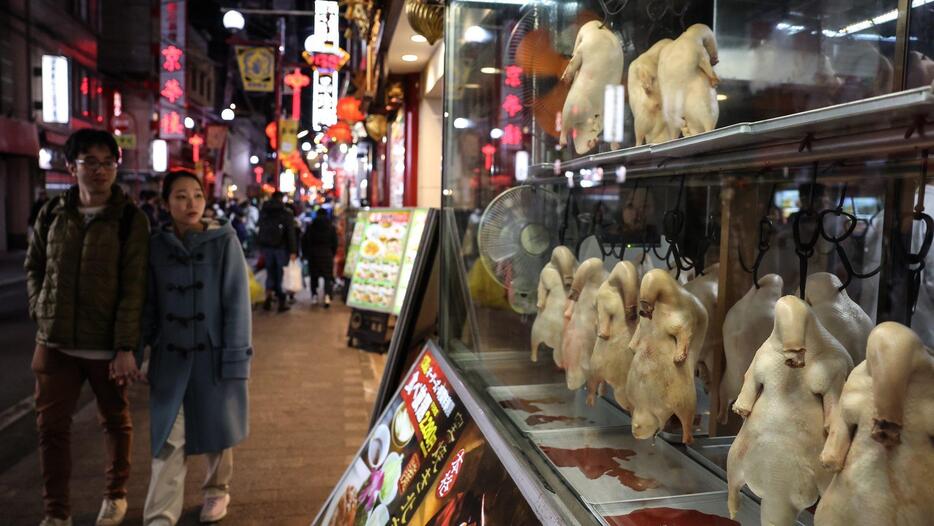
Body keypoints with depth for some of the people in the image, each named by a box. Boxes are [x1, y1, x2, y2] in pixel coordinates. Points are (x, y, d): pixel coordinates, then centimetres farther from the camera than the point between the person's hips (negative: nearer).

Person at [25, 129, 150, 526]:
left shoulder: (131, 220, -8)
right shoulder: (52, 214, 5)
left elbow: (133, 287, -12)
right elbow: (34, 266, 17)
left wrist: (125, 347, -16)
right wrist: (41, 311, 4)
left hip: (107, 346, -3)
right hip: (54, 343, 3)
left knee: (115, 421, 14)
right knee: (52, 426, 5)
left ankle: (116, 493, 35)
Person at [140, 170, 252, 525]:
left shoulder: (224, 240, -7)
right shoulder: (157, 245, 1)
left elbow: (237, 301, -9)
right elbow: (149, 303, 7)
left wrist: (236, 355, -13)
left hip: (213, 353, -1)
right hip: (170, 356, 1)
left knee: (217, 427, 14)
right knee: (168, 435, -1)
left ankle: (217, 491, 36)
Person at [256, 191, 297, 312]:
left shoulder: (263, 212, 8)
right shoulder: (286, 213, -6)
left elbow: (261, 230, 11)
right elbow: (291, 233, -11)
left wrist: (261, 247, 13)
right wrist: (293, 251, -12)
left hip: (266, 246, 3)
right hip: (281, 247, -3)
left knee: (270, 272, 13)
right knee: (281, 274, 4)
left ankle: (268, 294, -10)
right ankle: (281, 302, 7)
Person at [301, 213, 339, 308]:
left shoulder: (310, 227, 3)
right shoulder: (331, 228, 1)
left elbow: (304, 241, 4)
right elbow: (335, 243, 1)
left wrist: (305, 254, 13)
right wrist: (332, 254, 13)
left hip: (313, 255, 1)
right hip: (327, 255, -1)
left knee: (314, 276, 14)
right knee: (328, 276, -1)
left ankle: (314, 296, 16)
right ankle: (327, 296, -19)